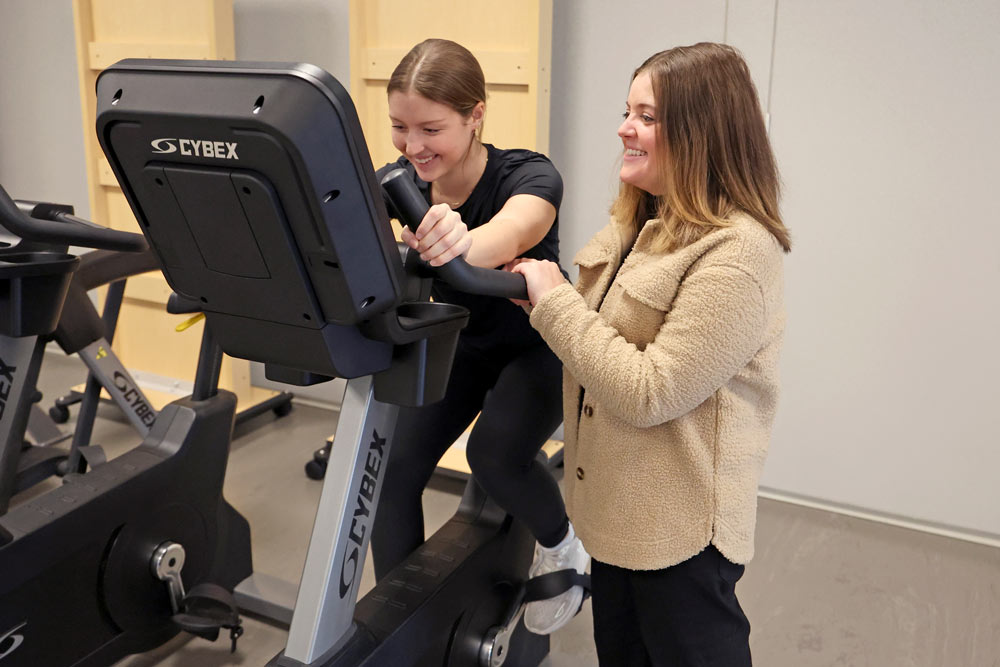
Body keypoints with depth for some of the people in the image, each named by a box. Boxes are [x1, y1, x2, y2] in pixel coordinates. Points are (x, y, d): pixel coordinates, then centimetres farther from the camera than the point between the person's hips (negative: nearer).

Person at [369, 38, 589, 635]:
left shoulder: (528, 177, -29)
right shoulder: (399, 180, -14)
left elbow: (508, 235, -51)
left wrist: (460, 243, -74)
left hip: (536, 347, -4)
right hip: (454, 344, 5)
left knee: (496, 452, -30)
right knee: (393, 466, -10)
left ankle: (560, 542, 4)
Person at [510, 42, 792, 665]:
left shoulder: (737, 253, -24)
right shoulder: (639, 226, 6)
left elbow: (648, 393, -26)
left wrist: (555, 298, -21)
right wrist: (539, 292, -3)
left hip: (680, 528, -8)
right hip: (618, 507, 9)